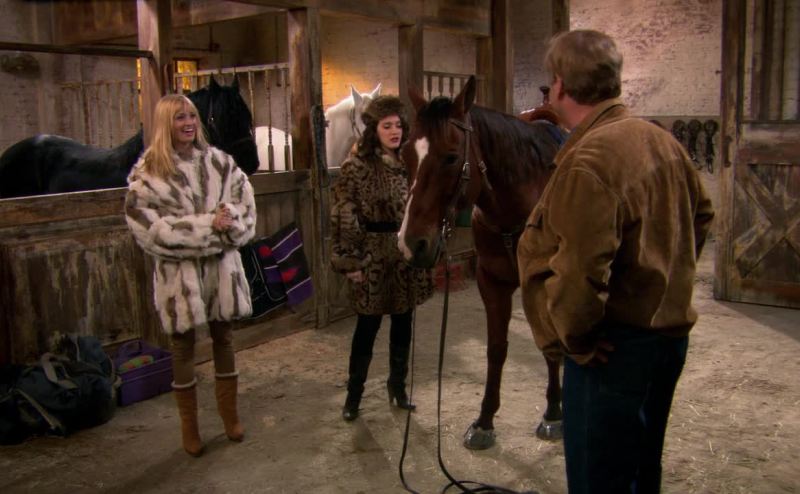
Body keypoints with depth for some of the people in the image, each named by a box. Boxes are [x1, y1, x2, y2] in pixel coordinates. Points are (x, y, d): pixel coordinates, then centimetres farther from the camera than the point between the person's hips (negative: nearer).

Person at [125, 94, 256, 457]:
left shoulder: (218, 162, 4)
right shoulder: (147, 173, -7)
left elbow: (244, 203, 2)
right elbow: (149, 227, -14)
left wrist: (228, 224, -19)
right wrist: (206, 226, -19)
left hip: (221, 266, 3)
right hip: (179, 272, -3)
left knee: (223, 339, 15)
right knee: (183, 348, 8)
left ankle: (229, 414, 32)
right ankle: (189, 428, 23)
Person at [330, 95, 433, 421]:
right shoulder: (357, 166, -9)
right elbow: (344, 217, -10)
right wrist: (350, 260, -13)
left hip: (407, 256, 5)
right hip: (372, 256, -5)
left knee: (402, 323, 14)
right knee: (367, 326, 5)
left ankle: (398, 385, 31)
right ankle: (354, 393, 21)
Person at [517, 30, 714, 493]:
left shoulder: (587, 162, -24)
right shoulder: (663, 140, 5)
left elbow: (580, 274, -29)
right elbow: (701, 214, 19)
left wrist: (572, 338, -13)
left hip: (616, 347, -9)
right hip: (672, 331, 9)